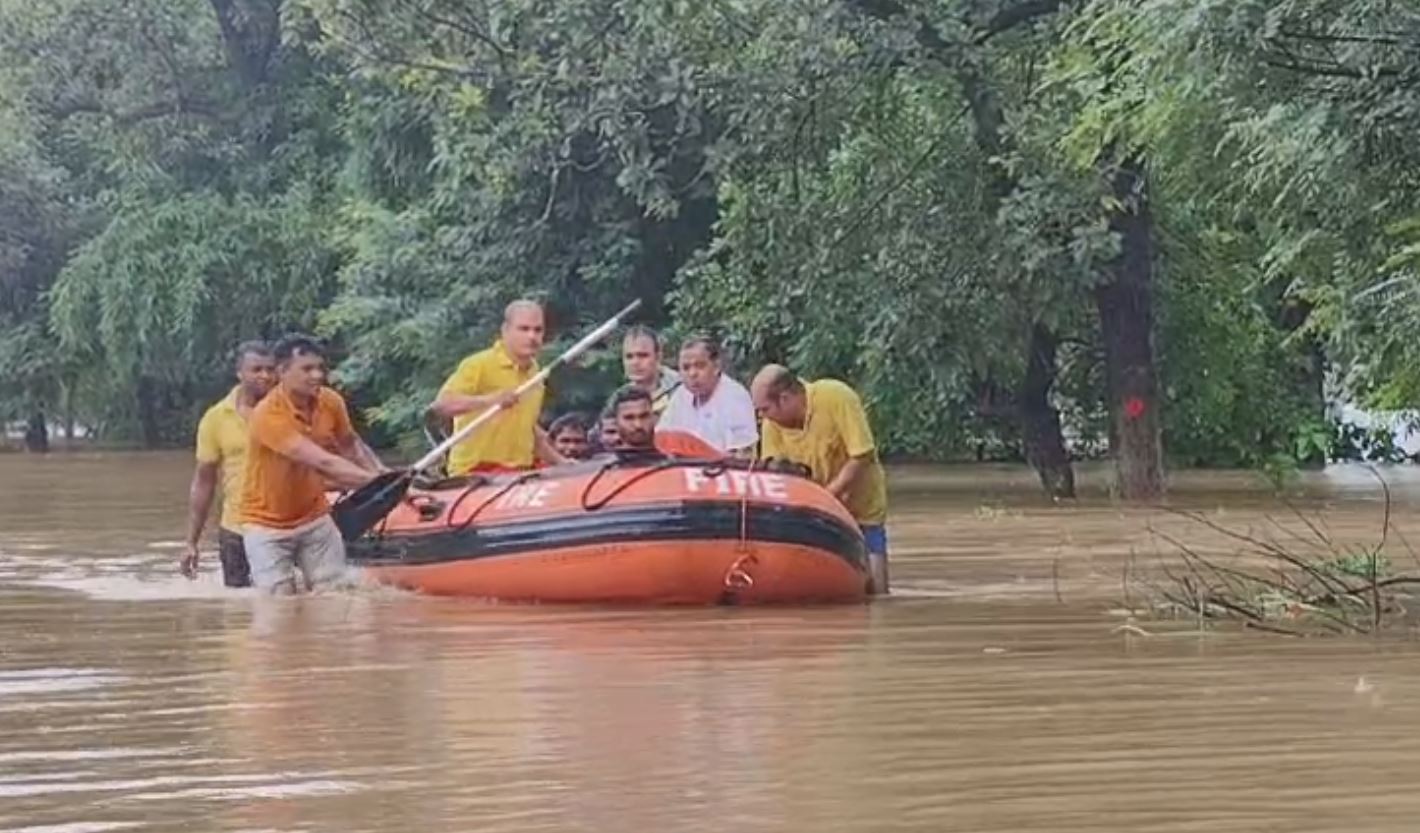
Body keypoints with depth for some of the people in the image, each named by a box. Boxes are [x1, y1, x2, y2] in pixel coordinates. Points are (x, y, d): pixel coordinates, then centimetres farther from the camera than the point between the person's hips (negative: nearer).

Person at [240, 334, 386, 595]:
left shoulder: (331, 402, -6)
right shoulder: (268, 415, -27)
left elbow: (351, 446, 14)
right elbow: (323, 462, -34)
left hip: (315, 519, 5)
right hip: (268, 526, -5)